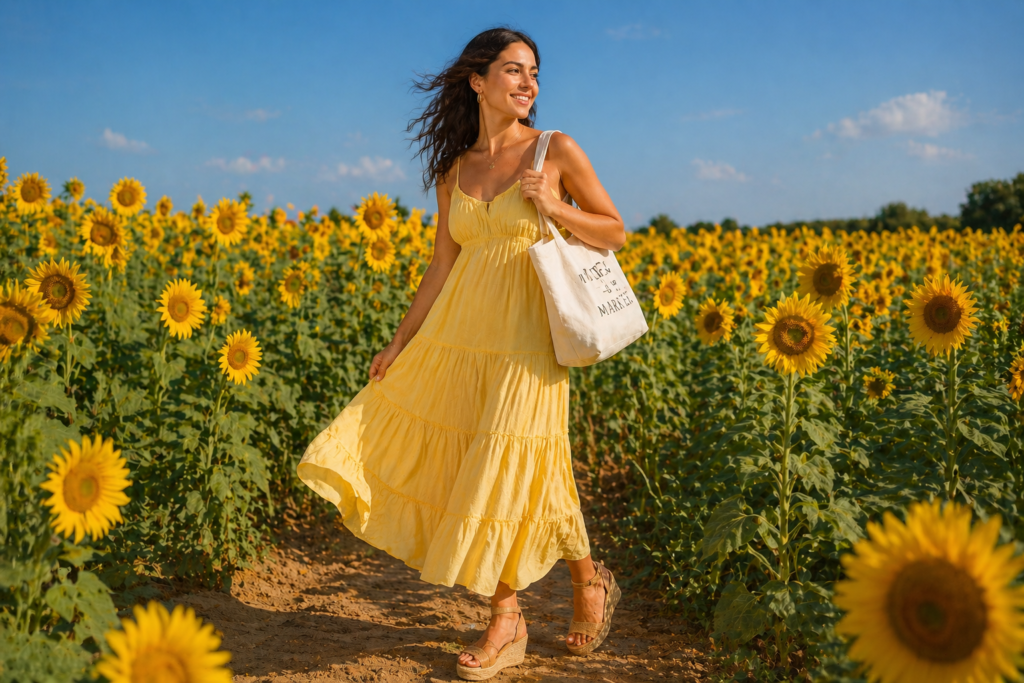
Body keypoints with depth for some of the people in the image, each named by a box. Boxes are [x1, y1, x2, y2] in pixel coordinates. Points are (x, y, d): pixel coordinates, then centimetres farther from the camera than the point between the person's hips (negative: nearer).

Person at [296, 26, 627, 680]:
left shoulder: (558, 150, 0)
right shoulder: (453, 171, 10)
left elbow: (616, 233, 4)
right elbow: (441, 269, 11)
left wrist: (556, 208, -12)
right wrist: (399, 344, 8)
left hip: (523, 339, -5)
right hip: (455, 335, 5)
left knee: (510, 476, -3)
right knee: (444, 459, 3)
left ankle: (589, 580, 25)